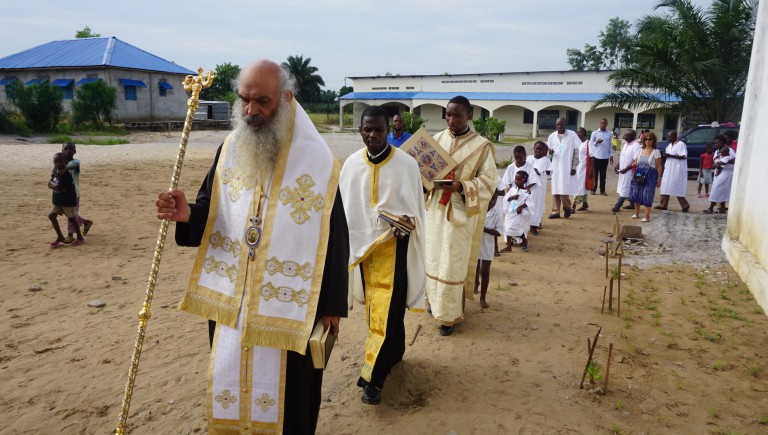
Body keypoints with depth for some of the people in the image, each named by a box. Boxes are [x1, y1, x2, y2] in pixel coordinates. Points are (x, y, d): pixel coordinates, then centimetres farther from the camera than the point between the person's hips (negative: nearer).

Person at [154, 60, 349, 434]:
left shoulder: (317, 159, -11)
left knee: (284, 393, 11)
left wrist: (332, 306, -6)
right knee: (228, 386, 18)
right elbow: (211, 212, 7)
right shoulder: (230, 149, 1)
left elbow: (334, 238, -8)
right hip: (230, 298, 4)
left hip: (288, 305, -4)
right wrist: (188, 214, -17)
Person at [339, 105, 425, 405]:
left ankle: (373, 377, 0)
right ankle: (393, 353, 37)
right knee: (375, 306, 14)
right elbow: (345, 208, 8)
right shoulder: (352, 164, 0)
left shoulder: (406, 164, -8)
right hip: (364, 244, 4)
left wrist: (406, 221, -23)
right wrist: (345, 247, 5)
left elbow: (417, 207, -2)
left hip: (394, 244, -3)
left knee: (386, 308, -7)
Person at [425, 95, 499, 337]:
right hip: (435, 208, 4)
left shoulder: (481, 145, -6)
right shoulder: (438, 138, 6)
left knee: (453, 263, -1)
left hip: (460, 212, -4)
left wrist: (461, 186, -23)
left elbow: (489, 180, -8)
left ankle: (449, 314, 11)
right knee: (434, 257, 13)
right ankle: (436, 300, 33)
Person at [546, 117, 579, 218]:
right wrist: (549, 151, -12)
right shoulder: (552, 136, 4)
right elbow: (547, 149, 14)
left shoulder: (572, 135, -5)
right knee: (555, 190, 4)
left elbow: (577, 151, -4)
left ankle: (567, 207, 15)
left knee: (564, 190, -8)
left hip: (567, 167, -4)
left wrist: (574, 166, -8)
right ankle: (556, 211, 10)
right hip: (555, 167, 4)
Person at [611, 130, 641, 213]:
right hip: (622, 170, 8)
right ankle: (632, 204, 26)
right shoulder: (624, 144, 8)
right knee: (629, 188, 16)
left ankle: (617, 206, -3)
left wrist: (625, 169, -23)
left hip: (629, 171, -8)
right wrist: (618, 165, 7)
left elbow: (636, 161, -22)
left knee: (624, 188, -4)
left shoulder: (636, 146, -19)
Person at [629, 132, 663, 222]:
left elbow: (659, 166, -5)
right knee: (636, 194, 8)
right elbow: (635, 163, 16)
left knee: (647, 195, -7)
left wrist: (659, 178, -9)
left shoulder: (656, 152, -3)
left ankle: (647, 216, -1)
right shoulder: (640, 150, 10)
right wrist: (634, 164, -9)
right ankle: (637, 213, 26)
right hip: (639, 175, 5)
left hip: (650, 176, -5)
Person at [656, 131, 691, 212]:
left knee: (677, 188, -7)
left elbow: (684, 156, -19)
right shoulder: (670, 145, 16)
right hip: (668, 169, 9)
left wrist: (671, 156, -21)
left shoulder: (681, 144, -11)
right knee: (665, 186, 6)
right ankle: (663, 205, 9)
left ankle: (685, 205, 4)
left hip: (677, 170, -9)